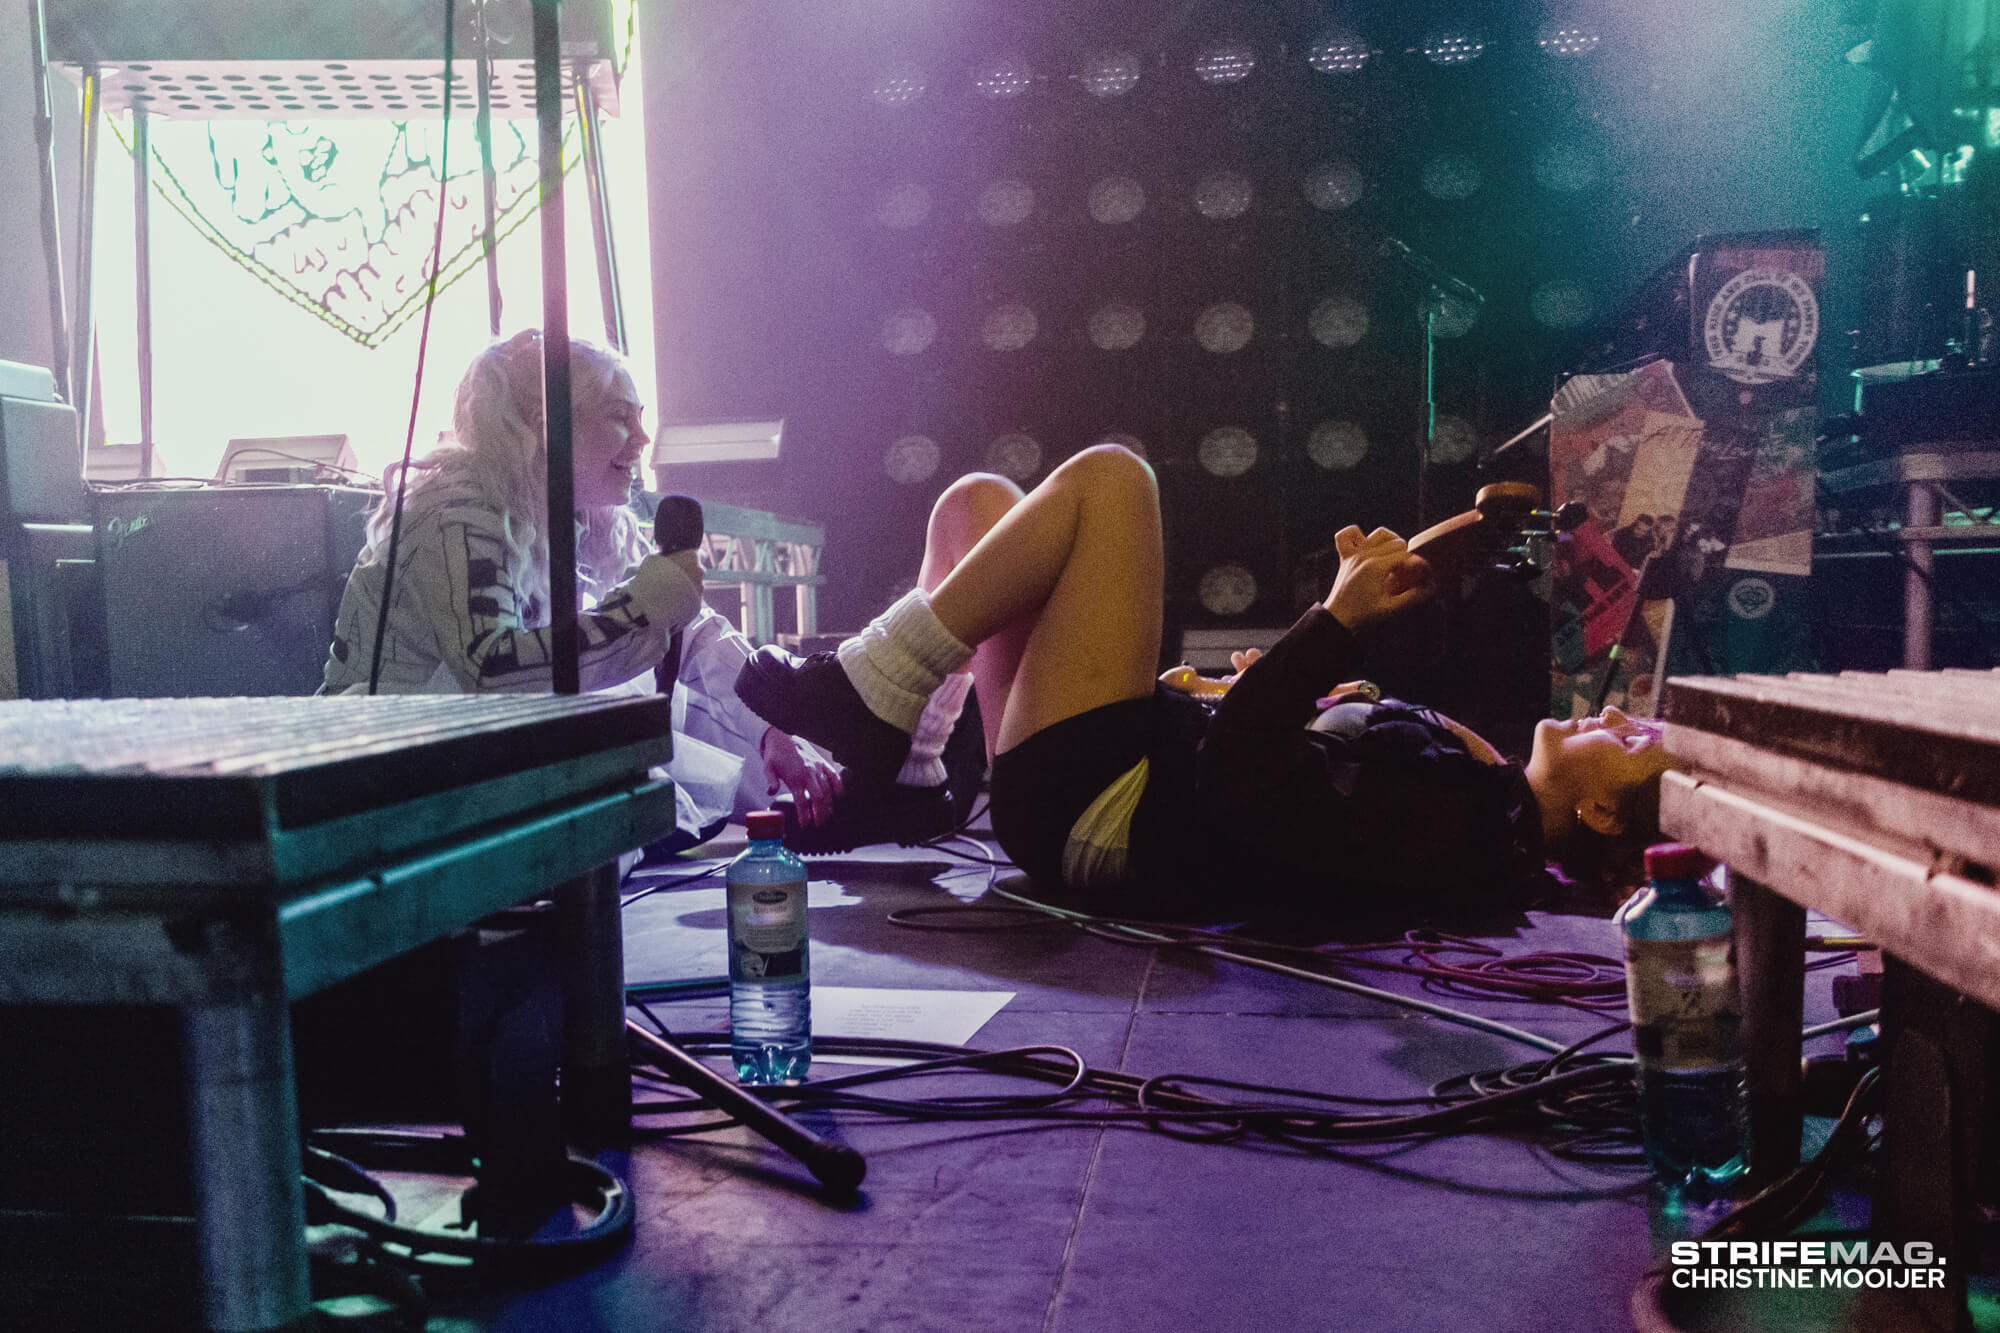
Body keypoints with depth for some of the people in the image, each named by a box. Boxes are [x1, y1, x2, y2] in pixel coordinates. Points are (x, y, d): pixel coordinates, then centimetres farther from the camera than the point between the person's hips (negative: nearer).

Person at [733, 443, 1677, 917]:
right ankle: (887, 773, 12)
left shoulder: (1461, 833, -20)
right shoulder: (1484, 788, 8)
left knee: (1106, 476, -16)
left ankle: (859, 696, -7)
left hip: (1089, 805, -9)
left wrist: (1338, 620, -22)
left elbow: (1240, 779, -27)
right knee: (976, 501, 13)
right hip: (1148, 750, 9)